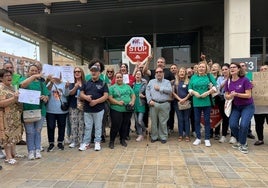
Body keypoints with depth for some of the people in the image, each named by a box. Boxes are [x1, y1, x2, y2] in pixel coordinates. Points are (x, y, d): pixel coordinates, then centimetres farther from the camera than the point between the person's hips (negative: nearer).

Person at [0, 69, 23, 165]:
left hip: (15, 116, 9)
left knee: (14, 134, 14)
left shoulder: (11, 87, 14)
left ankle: (13, 153, 27)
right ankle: (8, 157, 6)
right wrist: (13, 98, -27)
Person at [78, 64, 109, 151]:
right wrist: (86, 97, -14)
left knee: (98, 127, 8)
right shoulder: (86, 83, 9)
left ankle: (97, 142, 20)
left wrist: (96, 101, -19)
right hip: (87, 109, 3)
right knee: (87, 127, 11)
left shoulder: (103, 83, -1)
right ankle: (86, 142, 21)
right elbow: (81, 94, 9)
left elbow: (106, 96, -8)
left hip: (99, 109, -3)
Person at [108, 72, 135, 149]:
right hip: (116, 110, -4)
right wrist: (118, 102, -19)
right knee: (116, 126, -3)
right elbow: (110, 98, -7)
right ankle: (111, 141, 13)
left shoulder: (127, 86, 15)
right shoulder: (112, 87, 3)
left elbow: (133, 95, 14)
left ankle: (123, 140, 28)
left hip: (128, 110, 4)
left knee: (125, 125, 11)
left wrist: (132, 101, -6)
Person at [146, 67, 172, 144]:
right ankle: (154, 137, 19)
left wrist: (160, 88, -6)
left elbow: (170, 90, -7)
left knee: (163, 122, 3)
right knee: (154, 121, 6)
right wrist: (149, 100, -8)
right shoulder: (151, 81, 14)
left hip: (164, 104, -1)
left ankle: (163, 137, 16)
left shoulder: (167, 82, 11)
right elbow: (147, 91, 5)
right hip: (153, 104, 1)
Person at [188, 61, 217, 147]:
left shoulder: (209, 76, 4)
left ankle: (207, 139, 16)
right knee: (197, 120, 8)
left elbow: (215, 87, -3)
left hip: (207, 102, -2)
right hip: (196, 102, 2)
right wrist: (194, 92, -11)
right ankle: (198, 138, 21)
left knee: (207, 120, 5)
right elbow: (190, 88, 7)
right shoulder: (193, 77, 10)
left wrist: (207, 92, -16)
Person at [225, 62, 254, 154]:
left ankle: (243, 144, 6)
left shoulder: (245, 80, -16)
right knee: (233, 125, -9)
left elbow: (248, 95, -18)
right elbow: (226, 95, 1)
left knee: (243, 125, -19)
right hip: (235, 106, 4)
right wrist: (230, 96, -22)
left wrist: (236, 94, -30)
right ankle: (240, 141, 19)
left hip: (247, 106, -4)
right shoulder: (228, 82, -2)